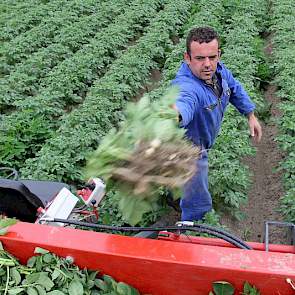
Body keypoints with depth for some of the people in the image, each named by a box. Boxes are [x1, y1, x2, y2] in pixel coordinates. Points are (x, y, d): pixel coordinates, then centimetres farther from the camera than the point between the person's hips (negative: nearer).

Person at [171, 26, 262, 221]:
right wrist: (173, 113, -90)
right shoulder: (186, 85, -42)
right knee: (199, 204, 8)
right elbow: (184, 101, -67)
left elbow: (235, 88, 6)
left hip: (203, 142, 8)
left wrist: (251, 115, 8)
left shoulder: (218, 69, -16)